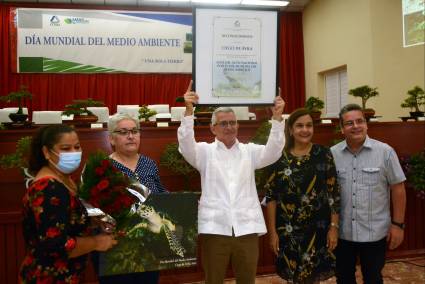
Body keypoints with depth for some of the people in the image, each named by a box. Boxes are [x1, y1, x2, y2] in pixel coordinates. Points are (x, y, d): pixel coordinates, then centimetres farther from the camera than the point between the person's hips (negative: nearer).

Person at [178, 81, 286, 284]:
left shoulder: (249, 151, 10)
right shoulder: (205, 151, 6)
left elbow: (273, 151, -4)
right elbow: (186, 144, -11)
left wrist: (277, 117, -18)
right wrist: (189, 110, -25)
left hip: (246, 228, 2)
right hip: (214, 228, -1)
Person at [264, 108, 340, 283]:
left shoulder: (324, 154, -2)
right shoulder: (278, 157, -4)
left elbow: (334, 194, 0)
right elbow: (271, 197, -2)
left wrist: (334, 226, -4)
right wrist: (272, 231, -4)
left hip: (318, 228, 0)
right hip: (288, 230, 0)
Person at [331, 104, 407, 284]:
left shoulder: (385, 152, -7)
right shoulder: (332, 154, -2)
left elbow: (398, 189, -3)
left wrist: (398, 224, -5)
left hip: (375, 232, -2)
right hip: (341, 232, 2)